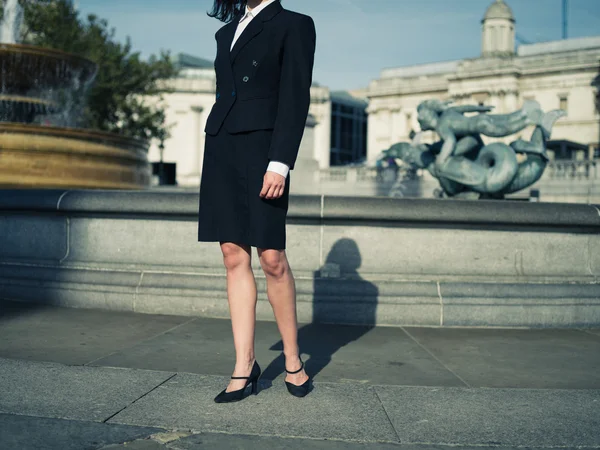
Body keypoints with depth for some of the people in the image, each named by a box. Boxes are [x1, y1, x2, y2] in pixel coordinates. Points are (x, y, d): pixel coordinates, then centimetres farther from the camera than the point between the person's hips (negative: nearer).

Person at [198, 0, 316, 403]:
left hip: (261, 147, -6)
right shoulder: (226, 33, 21)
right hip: (221, 147, 6)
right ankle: (244, 367, 6)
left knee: (271, 258, -7)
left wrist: (280, 163, -19)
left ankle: (293, 359, 12)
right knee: (235, 258, 1)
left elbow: (296, 98, -8)